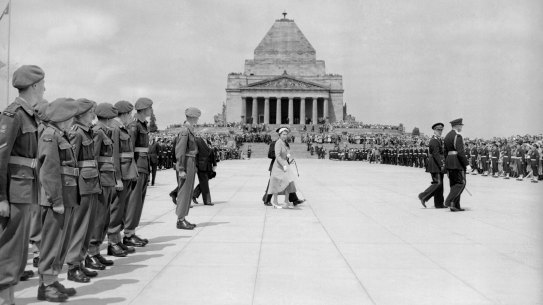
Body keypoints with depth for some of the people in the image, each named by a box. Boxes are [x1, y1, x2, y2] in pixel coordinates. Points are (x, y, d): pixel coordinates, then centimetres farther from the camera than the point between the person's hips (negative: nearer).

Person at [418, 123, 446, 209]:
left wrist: (442, 164, 16)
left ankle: (439, 203, 11)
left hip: (439, 165, 10)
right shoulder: (433, 141, -13)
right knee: (438, 183, -13)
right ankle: (423, 196, -5)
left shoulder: (439, 140, 19)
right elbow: (435, 154, -20)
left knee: (440, 184, 9)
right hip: (435, 165, -10)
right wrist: (441, 165, -21)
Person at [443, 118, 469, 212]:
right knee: (461, 183, -4)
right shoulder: (458, 136, -13)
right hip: (457, 162, -9)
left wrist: (447, 165, 21)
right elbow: (460, 152, -20)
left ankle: (455, 206, 10)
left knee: (454, 184, 10)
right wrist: (466, 164, -17)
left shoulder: (447, 136, 15)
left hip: (449, 162, 9)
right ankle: (449, 201, -14)